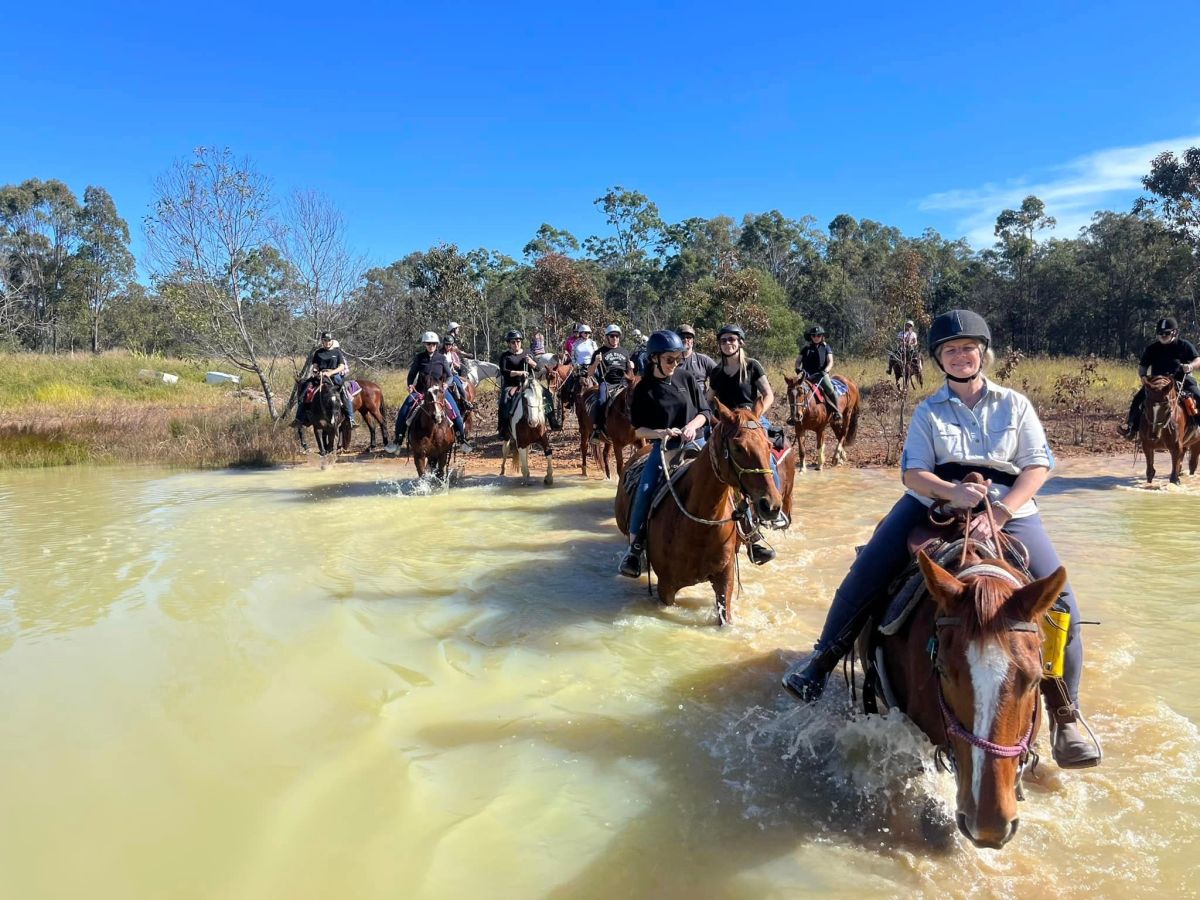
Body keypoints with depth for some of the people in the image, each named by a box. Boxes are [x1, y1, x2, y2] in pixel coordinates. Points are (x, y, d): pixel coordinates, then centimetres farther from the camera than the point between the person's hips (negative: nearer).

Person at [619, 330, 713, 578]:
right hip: (663, 446, -2)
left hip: (695, 443, 2)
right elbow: (639, 428, -3)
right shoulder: (644, 389, -3)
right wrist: (661, 433, -22)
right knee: (645, 491, -22)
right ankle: (635, 549, -13)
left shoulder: (687, 379, 1)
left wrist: (693, 425, -17)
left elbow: (705, 412, 4)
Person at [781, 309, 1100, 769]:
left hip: (1010, 511, 0)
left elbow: (1038, 465, -1)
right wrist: (956, 493, -23)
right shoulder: (928, 411, 8)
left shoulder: (1015, 404, 9)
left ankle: (1065, 718, 2)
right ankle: (822, 660, -5)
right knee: (868, 571, -19)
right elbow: (913, 472, -2)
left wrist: (999, 514, -17)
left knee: (1060, 605, -15)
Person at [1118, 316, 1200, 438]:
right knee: (1138, 399, -17)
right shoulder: (1152, 349, 6)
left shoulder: (1185, 345, 1)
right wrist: (1143, 375, -13)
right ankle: (1132, 427, -16)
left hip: (1181, 381, -1)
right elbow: (1142, 366, 9)